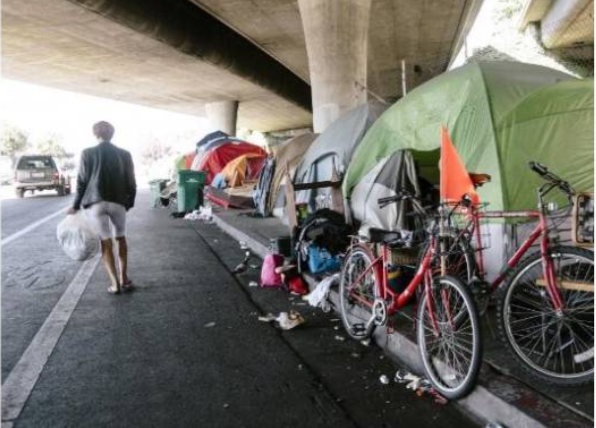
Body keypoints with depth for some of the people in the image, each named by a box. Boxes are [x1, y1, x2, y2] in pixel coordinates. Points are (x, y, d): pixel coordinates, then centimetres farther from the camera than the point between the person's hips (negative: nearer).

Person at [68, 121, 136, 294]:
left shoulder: (87, 153, 2)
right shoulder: (124, 154, 6)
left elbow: (81, 181, 1)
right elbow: (131, 182, 6)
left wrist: (76, 205, 9)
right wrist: (129, 202, 18)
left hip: (95, 202, -1)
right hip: (118, 202, 2)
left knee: (105, 241, 3)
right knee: (121, 238, 19)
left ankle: (114, 282, -2)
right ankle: (123, 278, 17)